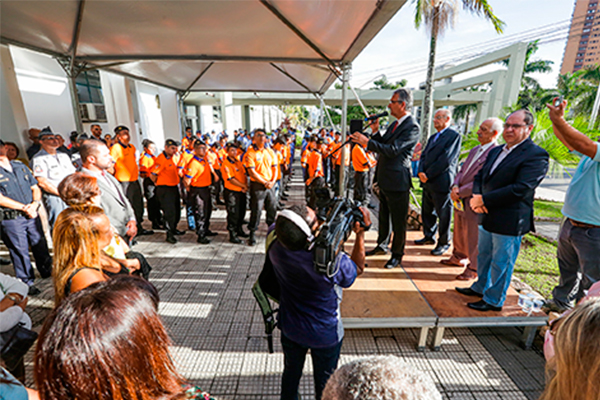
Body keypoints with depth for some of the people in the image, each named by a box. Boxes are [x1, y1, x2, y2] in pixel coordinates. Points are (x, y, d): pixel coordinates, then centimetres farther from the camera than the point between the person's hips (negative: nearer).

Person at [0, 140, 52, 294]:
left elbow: (35, 188, 11)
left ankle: (49, 273, 28)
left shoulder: (21, 166, 11)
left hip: (32, 215, 4)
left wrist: (35, 203, -7)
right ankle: (27, 283, 18)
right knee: (20, 251, 5)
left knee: (41, 246, 12)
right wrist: (24, 208, -13)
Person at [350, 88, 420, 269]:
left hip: (397, 181, -9)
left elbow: (392, 150, -25)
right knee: (383, 216, 21)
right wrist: (375, 131, 1)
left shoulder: (412, 127, -16)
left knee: (398, 220, 4)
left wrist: (367, 142, -25)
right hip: (384, 180, 9)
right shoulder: (394, 124, 14)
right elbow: (382, 146, 15)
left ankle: (397, 254, 20)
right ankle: (382, 245, 38)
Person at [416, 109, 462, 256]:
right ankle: (429, 237, 32)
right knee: (427, 211, 16)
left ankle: (444, 242, 16)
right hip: (428, 182, 8)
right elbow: (424, 155, 12)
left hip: (441, 182, -8)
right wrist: (421, 172, -5)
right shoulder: (433, 137, 20)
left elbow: (446, 160, -15)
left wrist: (428, 174, -15)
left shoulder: (454, 136, -6)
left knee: (443, 214, 2)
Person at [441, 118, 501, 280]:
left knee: (474, 237, 4)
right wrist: (455, 186, -4)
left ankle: (473, 269, 20)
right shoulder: (475, 150, 13)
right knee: (459, 231, 20)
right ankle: (458, 257, 39)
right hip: (461, 200, 8)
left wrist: (460, 192, -18)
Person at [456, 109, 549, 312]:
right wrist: (476, 196, -10)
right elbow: (480, 176, 11)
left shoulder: (536, 156, -14)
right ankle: (480, 287, 42)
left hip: (509, 221, -8)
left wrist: (484, 200, -22)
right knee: (483, 256, 22)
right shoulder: (496, 151, 11)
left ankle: (494, 300, 25)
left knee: (500, 262, 7)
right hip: (488, 217, 8)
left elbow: (520, 189, -23)